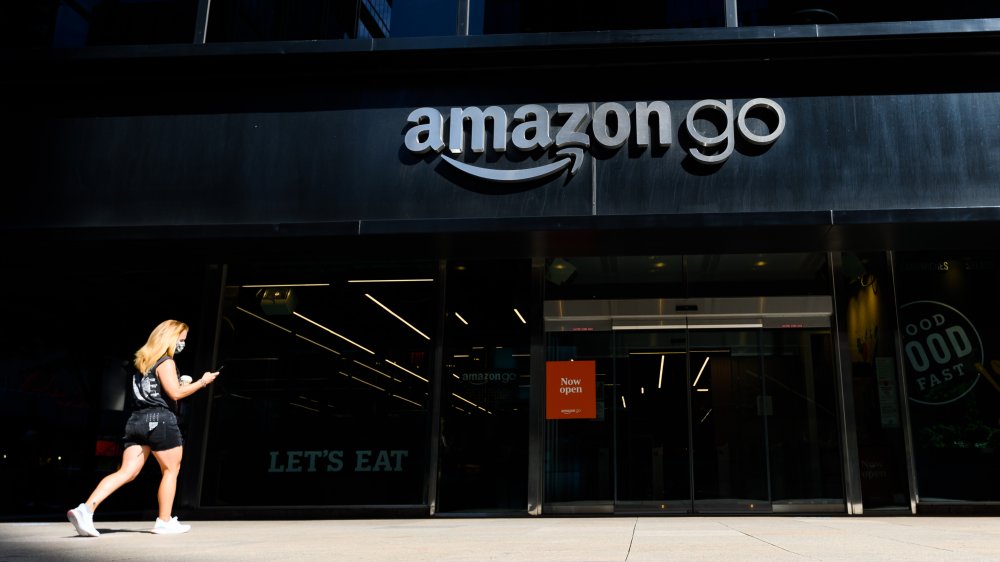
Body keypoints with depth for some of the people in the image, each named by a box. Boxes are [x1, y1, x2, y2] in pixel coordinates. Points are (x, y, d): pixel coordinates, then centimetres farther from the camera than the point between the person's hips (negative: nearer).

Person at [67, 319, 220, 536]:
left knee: (126, 472, 1)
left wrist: (181, 385, 23)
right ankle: (164, 521, 12)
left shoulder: (143, 361, 18)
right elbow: (176, 393, -18)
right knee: (171, 470, 8)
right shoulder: (165, 362, -9)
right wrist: (202, 382, -8)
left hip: (136, 421, 8)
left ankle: (85, 509, -14)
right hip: (160, 421, -8)